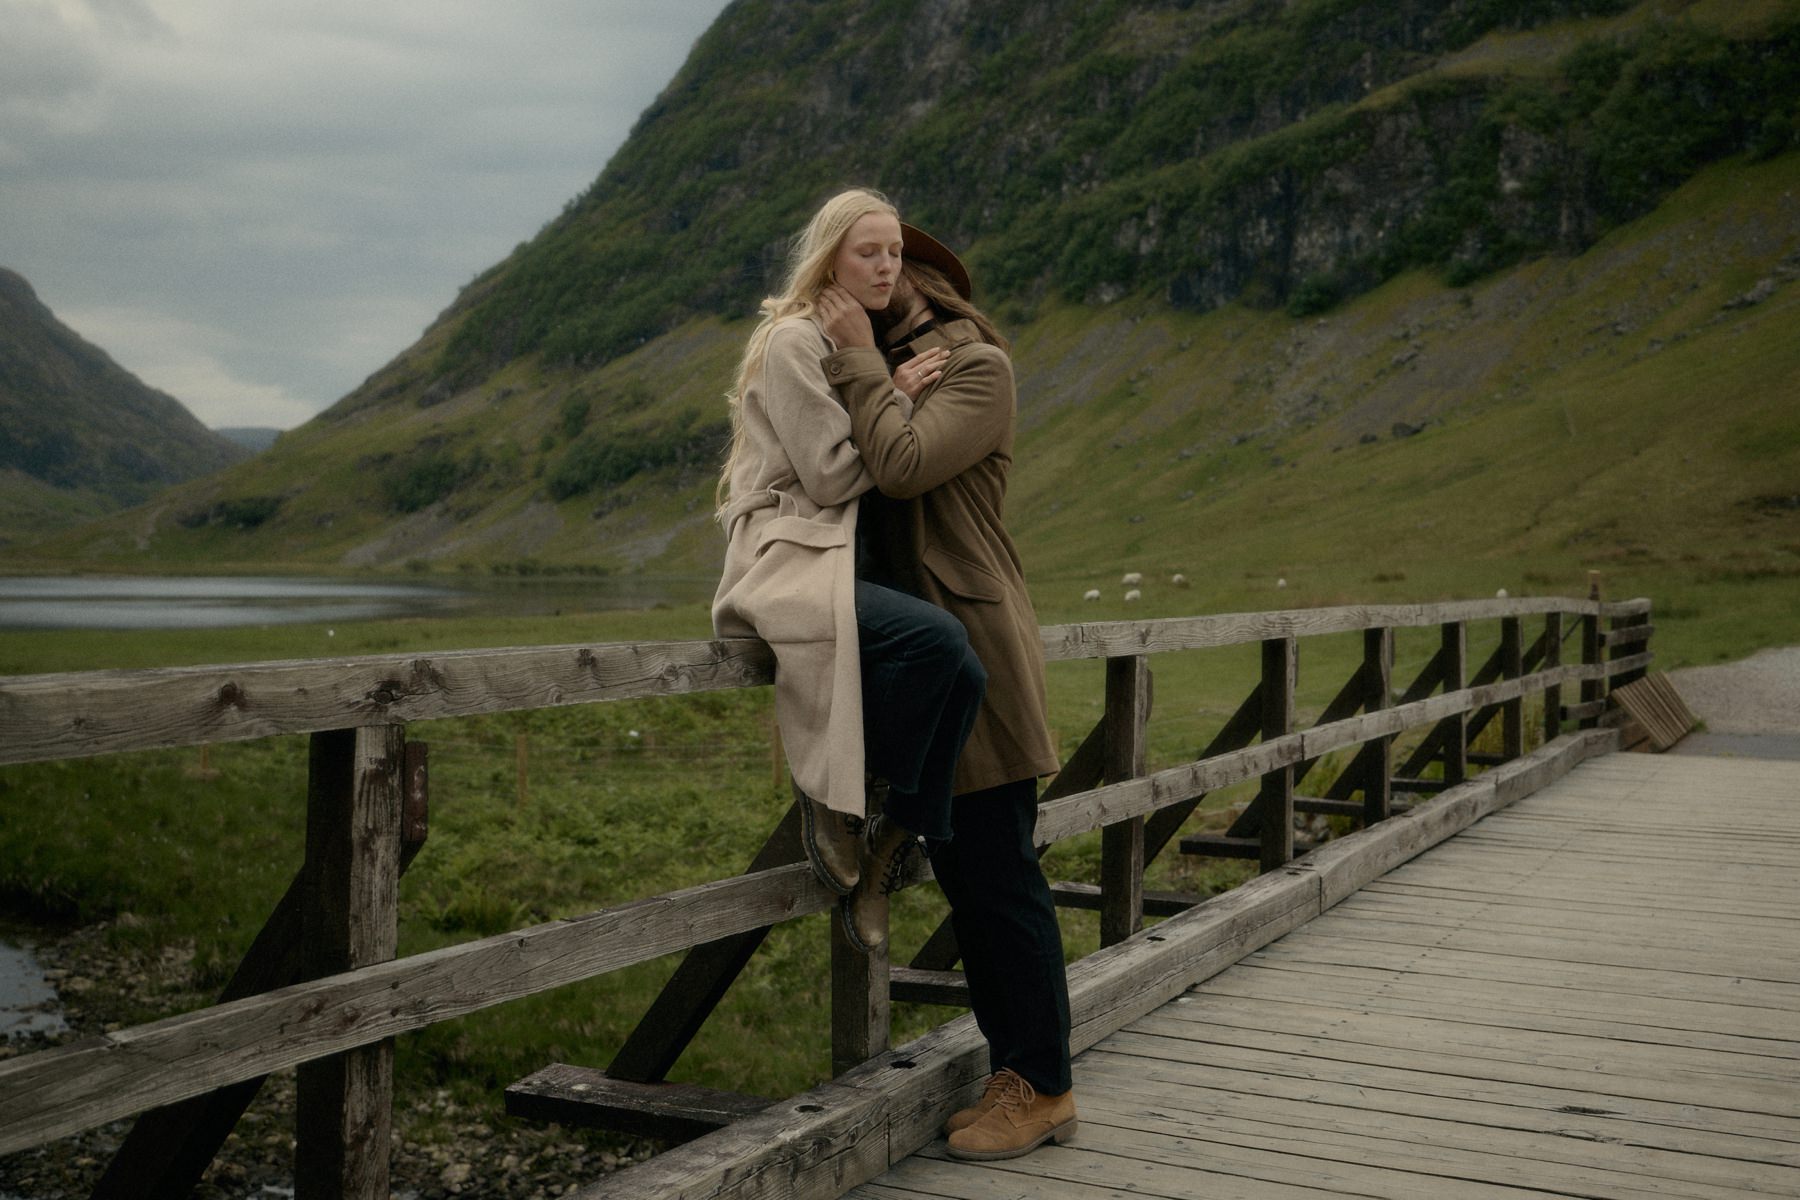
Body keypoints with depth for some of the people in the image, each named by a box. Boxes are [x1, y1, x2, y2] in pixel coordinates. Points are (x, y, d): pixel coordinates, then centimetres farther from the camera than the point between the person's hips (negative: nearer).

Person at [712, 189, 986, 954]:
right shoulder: (793, 340, -5)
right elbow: (832, 476, -11)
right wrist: (899, 399, -3)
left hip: (844, 562, 8)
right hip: (786, 566, -8)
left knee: (965, 676, -19)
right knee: (936, 638, -33)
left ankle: (883, 857, -8)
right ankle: (828, 789, -14)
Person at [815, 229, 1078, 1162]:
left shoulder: (978, 365, -6)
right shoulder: (883, 370, 19)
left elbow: (904, 466, -22)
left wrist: (862, 366, -12)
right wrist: (892, 386, -8)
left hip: (970, 655, -8)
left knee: (998, 877, -5)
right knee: (962, 878, 11)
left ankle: (1041, 1085, 5)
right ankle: (1012, 1069, 20)